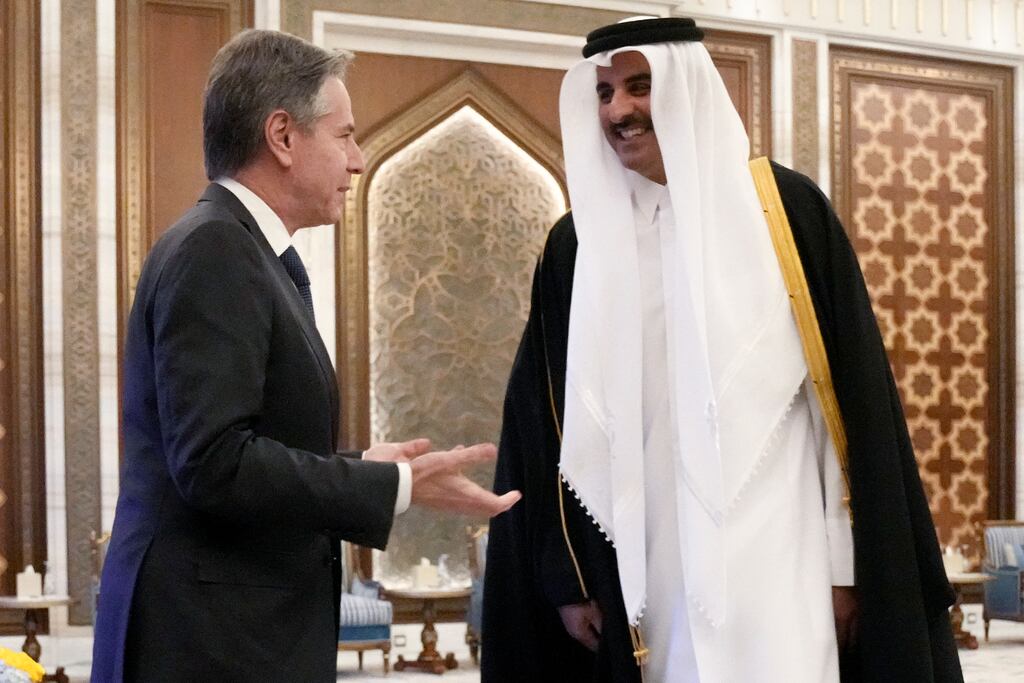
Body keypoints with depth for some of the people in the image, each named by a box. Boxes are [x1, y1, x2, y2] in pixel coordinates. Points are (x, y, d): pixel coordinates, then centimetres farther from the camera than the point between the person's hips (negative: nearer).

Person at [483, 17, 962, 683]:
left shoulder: (784, 209, -1)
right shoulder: (578, 243, 7)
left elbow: (854, 390, -1)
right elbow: (548, 418, 9)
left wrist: (849, 563, -4)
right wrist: (566, 573, 5)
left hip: (776, 558, -2)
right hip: (642, 571, 3)